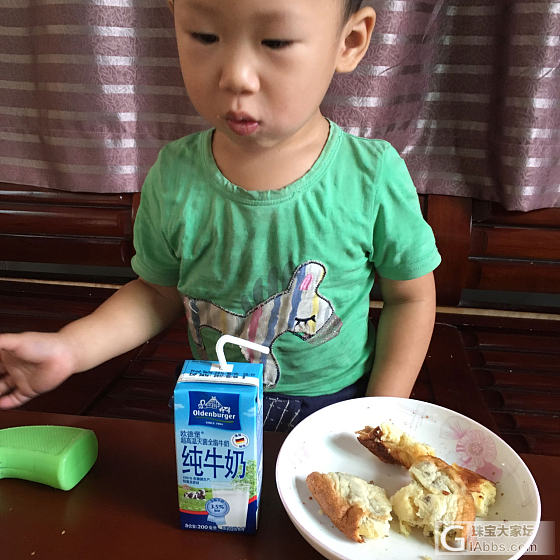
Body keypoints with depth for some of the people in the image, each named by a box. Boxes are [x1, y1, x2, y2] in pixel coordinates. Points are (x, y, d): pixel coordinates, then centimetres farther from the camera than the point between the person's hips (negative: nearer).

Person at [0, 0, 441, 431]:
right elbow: (161, 292, -2)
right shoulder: (173, 180, -17)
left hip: (337, 403, -1)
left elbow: (410, 297, -9)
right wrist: (68, 347, -15)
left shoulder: (375, 178, -23)